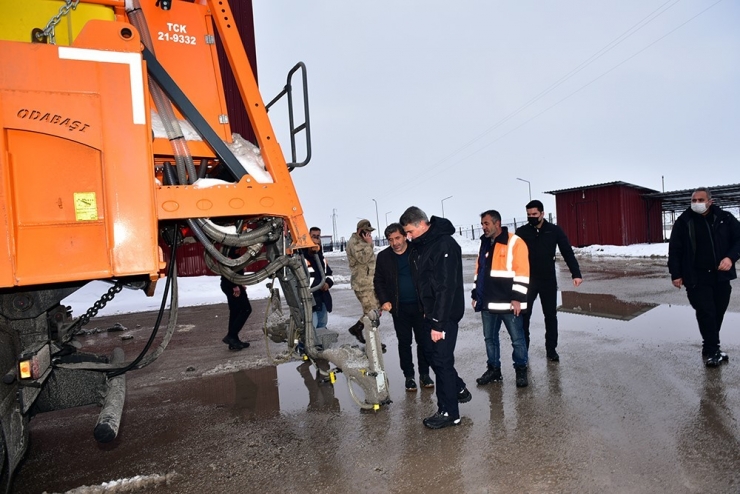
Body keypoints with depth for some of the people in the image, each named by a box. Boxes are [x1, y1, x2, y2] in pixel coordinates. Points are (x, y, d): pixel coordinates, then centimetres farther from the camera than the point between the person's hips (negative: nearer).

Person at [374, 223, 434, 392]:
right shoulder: (383, 256, 0)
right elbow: (378, 281, 6)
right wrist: (384, 300, -7)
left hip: (420, 306, -1)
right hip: (399, 308, 1)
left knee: (423, 340, 8)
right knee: (404, 342, 9)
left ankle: (424, 374, 23)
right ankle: (409, 376, 21)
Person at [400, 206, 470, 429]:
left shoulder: (444, 245, -22)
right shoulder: (420, 246, 7)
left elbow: (446, 287, -25)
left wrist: (439, 323, -25)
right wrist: (427, 311, 11)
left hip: (445, 313, -9)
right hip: (430, 311, 9)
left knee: (441, 359, -2)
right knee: (430, 352, 18)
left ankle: (449, 412, 13)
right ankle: (459, 389, 37)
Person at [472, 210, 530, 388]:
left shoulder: (515, 243, -8)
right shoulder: (484, 244, 14)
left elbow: (522, 273, -13)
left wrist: (517, 298, -16)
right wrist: (476, 295, 17)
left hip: (509, 303, -7)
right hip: (487, 303, 7)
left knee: (517, 338, 4)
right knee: (490, 338, 14)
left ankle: (521, 370, 21)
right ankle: (494, 369, 28)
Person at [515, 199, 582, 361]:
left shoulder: (555, 230, -4)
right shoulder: (521, 232, -4)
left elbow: (567, 253, -3)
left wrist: (576, 274, -12)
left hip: (549, 281, 1)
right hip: (527, 281, 0)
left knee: (551, 315, 10)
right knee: (524, 315, 2)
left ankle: (551, 349, 23)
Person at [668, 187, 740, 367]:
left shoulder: (725, 218, 3)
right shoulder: (683, 222, -2)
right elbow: (674, 250, -1)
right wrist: (676, 274, -4)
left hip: (721, 276, 3)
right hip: (696, 278, -3)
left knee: (718, 313, 10)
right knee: (706, 313, -8)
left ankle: (710, 348, 25)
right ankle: (712, 351, 3)